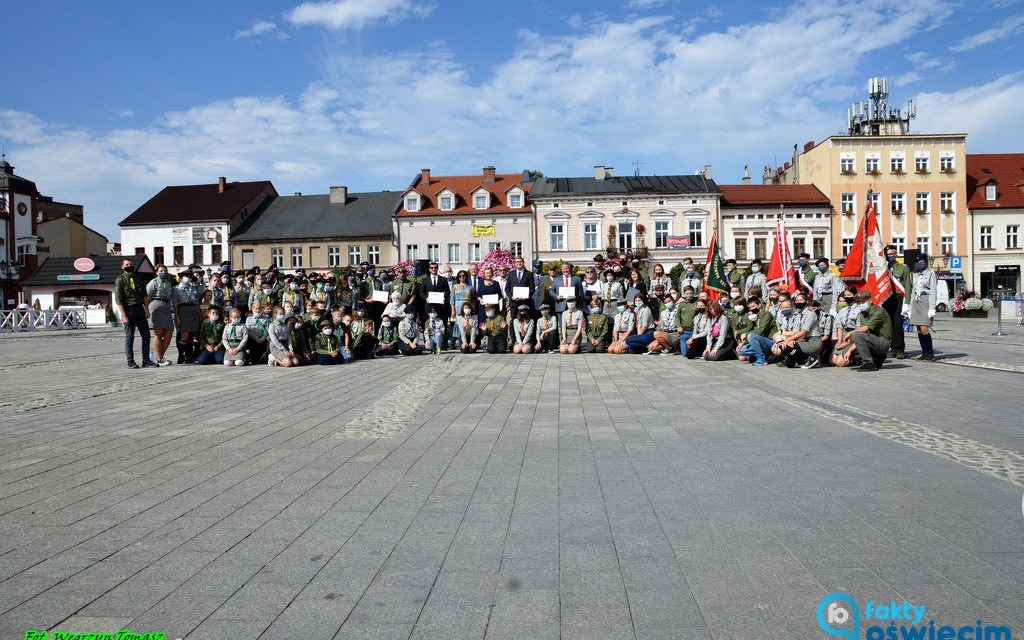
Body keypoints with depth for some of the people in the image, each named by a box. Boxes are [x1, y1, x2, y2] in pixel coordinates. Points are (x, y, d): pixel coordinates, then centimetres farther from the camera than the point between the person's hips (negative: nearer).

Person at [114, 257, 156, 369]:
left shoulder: (138, 278, 11)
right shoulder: (120, 280, -5)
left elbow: (144, 295, 15)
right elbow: (118, 299, -9)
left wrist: (147, 310, 7)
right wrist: (123, 316, -15)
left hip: (140, 308, 5)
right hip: (128, 310, -5)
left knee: (146, 335, 5)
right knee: (129, 337, 1)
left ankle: (146, 360, 13)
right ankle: (130, 362, 9)